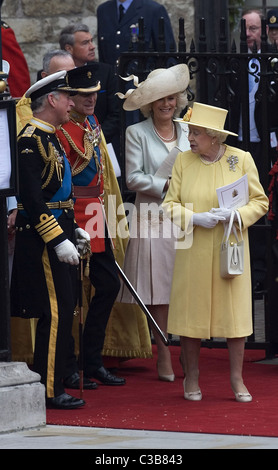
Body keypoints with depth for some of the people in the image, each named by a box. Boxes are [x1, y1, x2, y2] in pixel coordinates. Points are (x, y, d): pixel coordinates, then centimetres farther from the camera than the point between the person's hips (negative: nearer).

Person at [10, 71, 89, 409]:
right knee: (55, 312, -10)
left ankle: (51, 383, 18)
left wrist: (73, 229, 20)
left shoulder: (49, 138, 16)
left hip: (57, 235, 10)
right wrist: (58, 240, -23)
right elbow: (32, 200, -22)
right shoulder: (30, 140, -16)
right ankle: (49, 390, -6)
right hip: (42, 240, -10)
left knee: (63, 311, 11)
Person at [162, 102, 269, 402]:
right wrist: (195, 218, -14)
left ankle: (237, 379, 10)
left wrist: (235, 214, -16)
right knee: (191, 310, 2)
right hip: (193, 251, 1)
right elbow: (170, 205, 3)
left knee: (235, 310, 0)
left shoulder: (242, 159, -2)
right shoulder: (183, 161, 1)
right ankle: (191, 377, 16)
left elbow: (260, 202, 2)